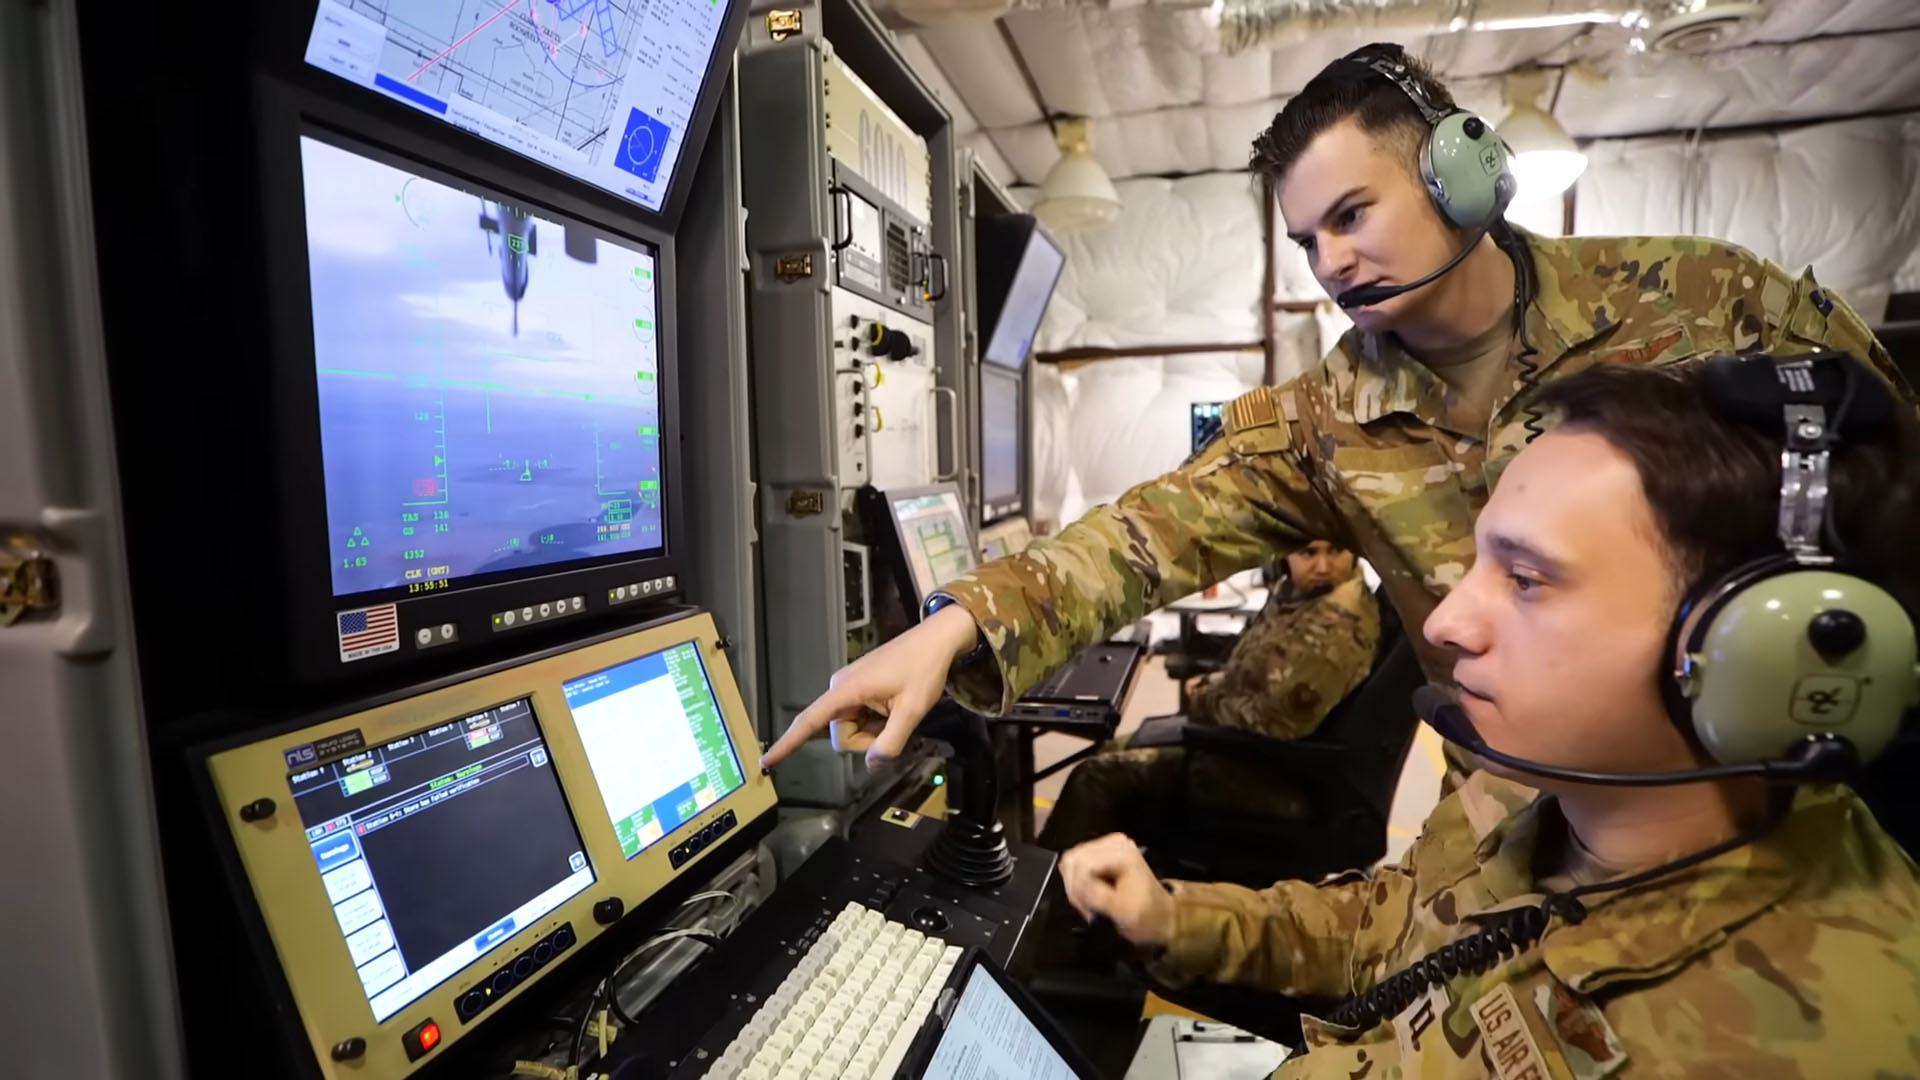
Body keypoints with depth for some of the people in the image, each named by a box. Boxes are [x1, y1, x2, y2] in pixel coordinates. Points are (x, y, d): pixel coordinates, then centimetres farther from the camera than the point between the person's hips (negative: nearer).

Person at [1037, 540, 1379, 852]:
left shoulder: (1337, 628, -28)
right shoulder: (1299, 588, 2)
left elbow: (1271, 722, -28)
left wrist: (1205, 701, -11)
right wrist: (1218, 682, 2)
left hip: (1267, 770, -10)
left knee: (1098, 777, -9)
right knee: (1120, 749, 21)